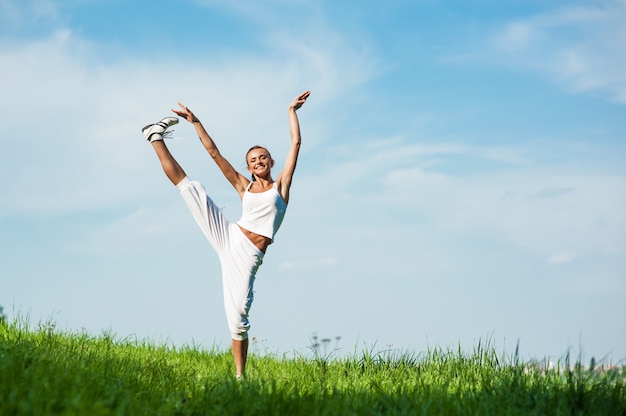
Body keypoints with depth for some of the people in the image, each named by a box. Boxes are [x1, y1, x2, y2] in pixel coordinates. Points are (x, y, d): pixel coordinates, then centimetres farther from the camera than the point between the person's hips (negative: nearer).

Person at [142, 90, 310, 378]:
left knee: (238, 315, -12)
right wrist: (195, 122, 13)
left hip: (248, 255, -2)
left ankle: (240, 375, -2)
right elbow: (215, 154, 16)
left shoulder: (281, 185, 13)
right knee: (187, 184, -5)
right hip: (229, 236, 2)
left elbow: (296, 143, 10)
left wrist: (291, 110, 11)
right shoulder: (244, 187, 17)